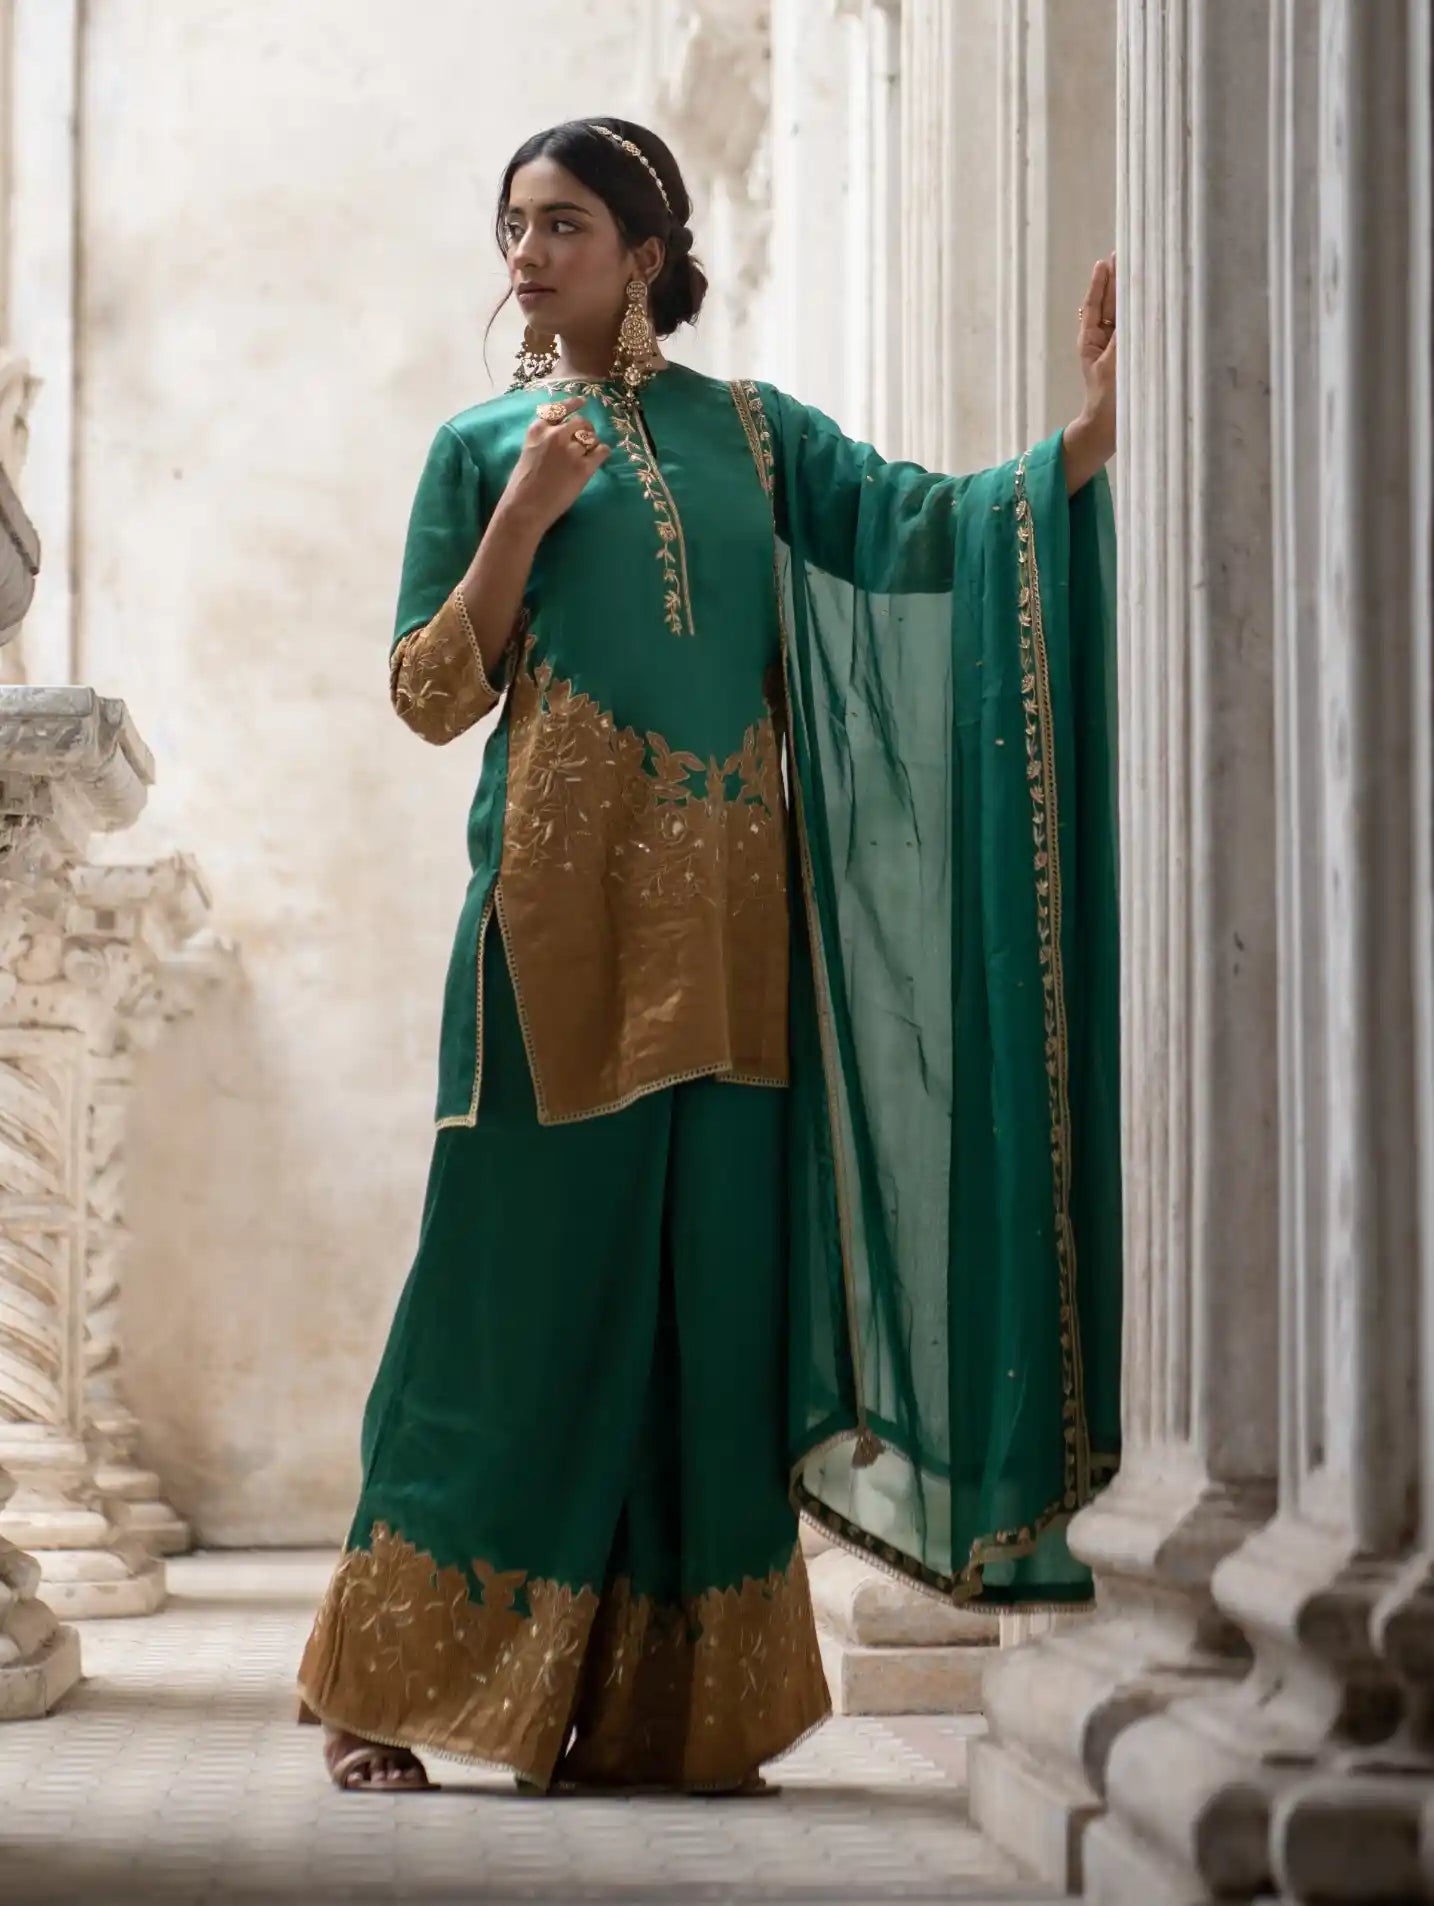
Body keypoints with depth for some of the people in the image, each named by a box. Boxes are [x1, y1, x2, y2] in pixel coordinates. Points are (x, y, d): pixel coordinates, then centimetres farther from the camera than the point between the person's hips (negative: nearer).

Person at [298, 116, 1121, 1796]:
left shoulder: (751, 433, 14)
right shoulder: (486, 445, 10)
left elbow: (938, 524, 2)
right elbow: (430, 695, 4)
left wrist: (1100, 418, -11)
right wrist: (526, 514, -6)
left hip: (724, 927, 2)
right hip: (560, 909, -2)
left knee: (710, 1281, 0)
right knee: (526, 1273, -4)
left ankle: (669, 1705, 7)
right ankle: (387, 1688, 6)